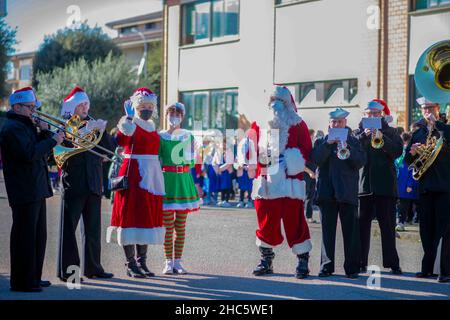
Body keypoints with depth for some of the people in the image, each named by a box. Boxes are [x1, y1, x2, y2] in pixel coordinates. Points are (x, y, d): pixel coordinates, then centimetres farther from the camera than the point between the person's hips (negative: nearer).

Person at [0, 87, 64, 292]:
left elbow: (44, 152, 17)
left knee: (38, 236, 17)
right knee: (25, 236, -7)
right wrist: (53, 140, -19)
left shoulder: (27, 126, 19)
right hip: (25, 192, -11)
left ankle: (33, 277, 26)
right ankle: (22, 282, -2)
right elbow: (30, 153, -26)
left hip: (36, 190, 11)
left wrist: (44, 132, 2)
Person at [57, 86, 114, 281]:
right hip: (73, 185, -6)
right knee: (69, 228, -4)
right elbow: (64, 144, -21)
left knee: (92, 229, 10)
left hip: (93, 184, 6)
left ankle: (92, 267, 18)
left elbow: (109, 149, 6)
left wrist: (101, 130, -8)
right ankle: (66, 270, -2)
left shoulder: (92, 125, 14)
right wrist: (86, 130, -23)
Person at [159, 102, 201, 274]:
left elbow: (192, 162, 9)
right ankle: (168, 262, 4)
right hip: (167, 181, -2)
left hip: (184, 181, 2)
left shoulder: (188, 136, 8)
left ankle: (178, 261, 11)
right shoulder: (160, 136, 4)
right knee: (168, 225, -3)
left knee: (181, 226, 4)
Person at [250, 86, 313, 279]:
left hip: (290, 181, -3)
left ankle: (303, 261, 2)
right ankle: (266, 260, 17)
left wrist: (290, 160, -14)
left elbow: (306, 151, -1)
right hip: (265, 181, 3)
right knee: (266, 221, 5)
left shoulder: (297, 125, 6)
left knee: (294, 221, -5)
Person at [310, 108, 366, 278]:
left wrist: (346, 147, -14)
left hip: (347, 192, -1)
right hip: (327, 192, 1)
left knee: (350, 231, -3)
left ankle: (352, 268, 0)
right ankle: (326, 266, 7)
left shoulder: (353, 141, 11)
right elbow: (316, 160, -3)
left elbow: (360, 162, -3)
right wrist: (328, 144, -13)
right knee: (327, 231, 2)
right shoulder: (321, 142, 13)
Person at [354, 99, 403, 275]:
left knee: (388, 225, -1)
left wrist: (382, 138, -17)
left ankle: (392, 263, 2)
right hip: (364, 182, 1)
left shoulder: (391, 132, 10)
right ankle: (360, 262, 6)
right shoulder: (359, 131, 12)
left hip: (385, 184, -1)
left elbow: (398, 151, -5)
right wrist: (364, 136, -16)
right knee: (362, 224, 1)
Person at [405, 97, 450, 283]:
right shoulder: (417, 133, 15)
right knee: (426, 228, 7)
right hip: (425, 185, 4)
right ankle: (427, 268, 15)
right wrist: (411, 152, -7)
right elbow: (407, 161, 14)